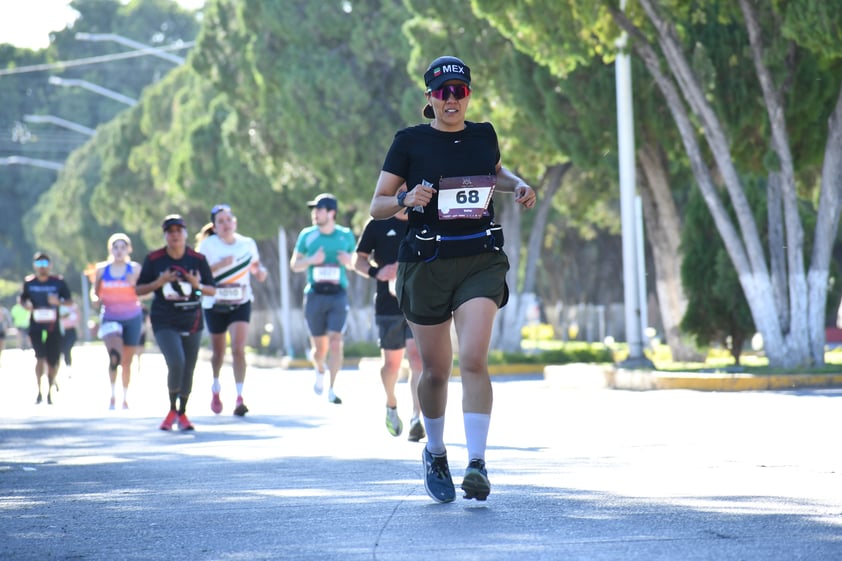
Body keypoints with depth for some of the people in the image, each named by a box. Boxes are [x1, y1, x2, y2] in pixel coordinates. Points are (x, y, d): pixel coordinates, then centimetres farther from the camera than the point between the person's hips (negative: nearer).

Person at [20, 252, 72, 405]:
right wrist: (26, 305, -10)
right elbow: (22, 299, 13)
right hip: (35, 325, 0)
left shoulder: (58, 281, -2)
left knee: (52, 361, 6)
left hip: (53, 326, 1)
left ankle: (50, 392, 26)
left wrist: (58, 302, -17)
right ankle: (39, 391, -6)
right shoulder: (29, 282, 2)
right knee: (40, 356, -17)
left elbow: (69, 300, 3)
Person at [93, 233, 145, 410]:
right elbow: (95, 293, 13)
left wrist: (134, 284, -20)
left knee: (127, 361, 8)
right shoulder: (102, 269, 4)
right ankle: (113, 396, -16)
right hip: (110, 317, -1)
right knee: (114, 355, -23)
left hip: (132, 318, 1)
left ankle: (125, 398, 22)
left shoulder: (135, 269, 0)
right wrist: (97, 300, -9)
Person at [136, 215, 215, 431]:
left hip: (192, 321, 3)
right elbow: (138, 290, 1)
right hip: (164, 322, -3)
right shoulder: (153, 259, -3)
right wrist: (159, 282, -16)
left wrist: (198, 285, -17)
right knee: (176, 363, -20)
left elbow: (212, 290, 4)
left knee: (188, 369, 8)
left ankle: (182, 414, 27)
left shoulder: (198, 259, 0)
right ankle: (172, 411, 0)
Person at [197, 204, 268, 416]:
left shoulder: (248, 244, 1)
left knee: (238, 349, -16)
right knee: (218, 352, 14)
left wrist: (260, 271, -7)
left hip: (241, 304, 0)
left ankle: (239, 398, -18)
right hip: (215, 305, 0)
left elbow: (255, 265, 16)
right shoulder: (207, 245, -7)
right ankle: (215, 390, 41)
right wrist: (220, 266, -26)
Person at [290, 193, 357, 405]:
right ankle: (320, 371, 39)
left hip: (338, 294, -1)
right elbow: (294, 265, 9)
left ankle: (331, 389, -6)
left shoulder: (346, 235, 4)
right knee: (319, 347, 6)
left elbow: (355, 264, 16)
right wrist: (311, 260, -10)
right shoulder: (307, 235, 3)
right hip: (315, 294, 1)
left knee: (335, 343, -13)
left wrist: (349, 261, -7)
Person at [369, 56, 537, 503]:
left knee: (473, 360, -17)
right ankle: (435, 454, 30)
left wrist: (517, 185, 11)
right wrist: (406, 199, -19)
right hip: (427, 264, -1)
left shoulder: (483, 135, 8)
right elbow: (377, 205, 1)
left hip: (481, 261, 1)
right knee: (435, 370, 7)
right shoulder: (410, 142, -1)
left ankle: (477, 463, -20)